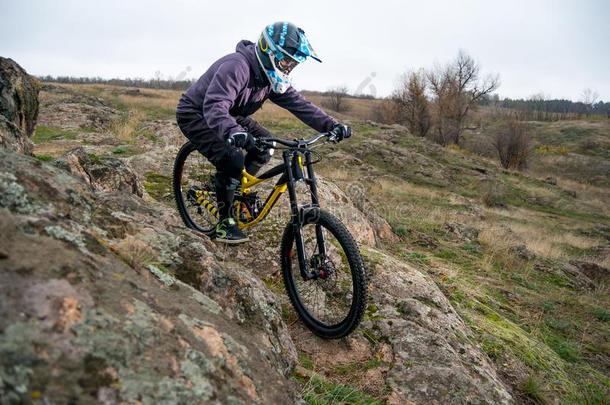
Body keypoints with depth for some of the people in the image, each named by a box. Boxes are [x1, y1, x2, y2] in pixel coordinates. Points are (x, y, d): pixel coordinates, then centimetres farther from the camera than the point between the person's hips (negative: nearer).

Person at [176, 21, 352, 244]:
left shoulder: (271, 76, -6)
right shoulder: (236, 66, -32)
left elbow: (298, 103, -11)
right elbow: (215, 106, -45)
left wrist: (331, 125, -24)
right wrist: (233, 132, -65)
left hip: (230, 114, 8)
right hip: (194, 114, -8)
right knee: (232, 160, -26)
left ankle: (238, 188, 12)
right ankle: (224, 222, -9)